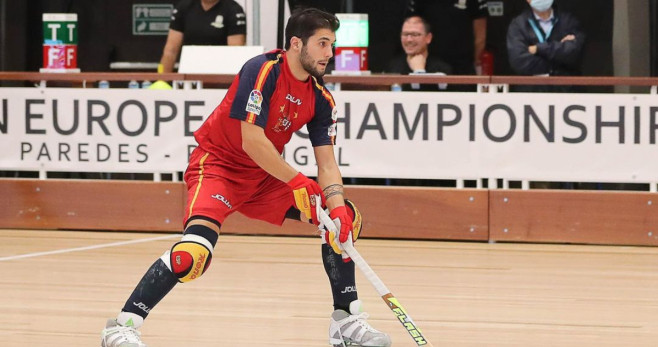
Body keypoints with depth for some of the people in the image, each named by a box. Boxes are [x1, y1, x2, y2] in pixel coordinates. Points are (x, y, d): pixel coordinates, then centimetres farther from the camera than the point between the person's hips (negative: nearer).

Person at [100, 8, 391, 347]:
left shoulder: (320, 99, -2)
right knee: (196, 248, -31)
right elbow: (251, 142, -27)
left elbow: (327, 164, -2)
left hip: (265, 176, 8)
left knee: (346, 216, 1)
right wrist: (297, 182, -24)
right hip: (217, 165, -8)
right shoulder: (262, 71, -22)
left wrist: (336, 206, -19)